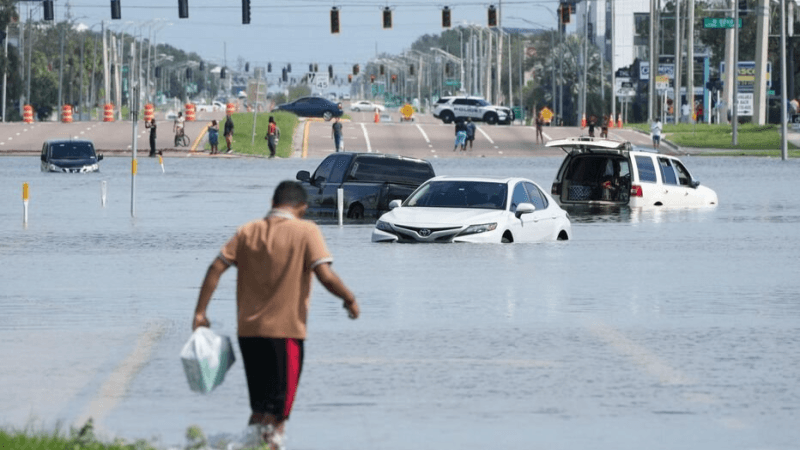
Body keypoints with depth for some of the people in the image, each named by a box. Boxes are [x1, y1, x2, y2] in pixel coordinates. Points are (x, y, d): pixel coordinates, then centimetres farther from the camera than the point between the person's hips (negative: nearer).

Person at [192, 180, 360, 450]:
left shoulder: (248, 231, 7)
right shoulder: (306, 232, -6)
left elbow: (216, 268, 1)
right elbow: (326, 276, -16)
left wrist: (200, 313, 5)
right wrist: (350, 299, 1)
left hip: (248, 331, 5)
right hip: (286, 332, -5)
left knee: (259, 409, 18)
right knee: (277, 415, 0)